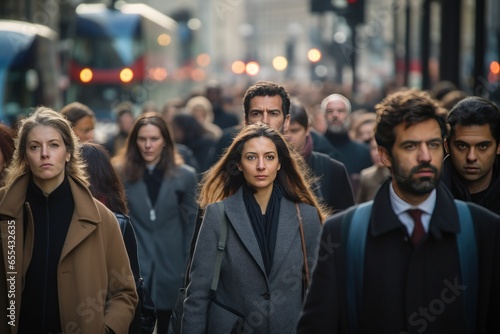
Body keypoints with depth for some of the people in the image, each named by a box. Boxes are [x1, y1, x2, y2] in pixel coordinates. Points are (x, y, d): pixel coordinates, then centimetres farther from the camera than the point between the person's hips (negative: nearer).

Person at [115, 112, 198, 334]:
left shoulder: (184, 176, 2)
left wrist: (191, 267, 2)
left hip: (170, 267, 1)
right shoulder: (121, 174, 2)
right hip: (132, 267, -1)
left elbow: (192, 223, 5)